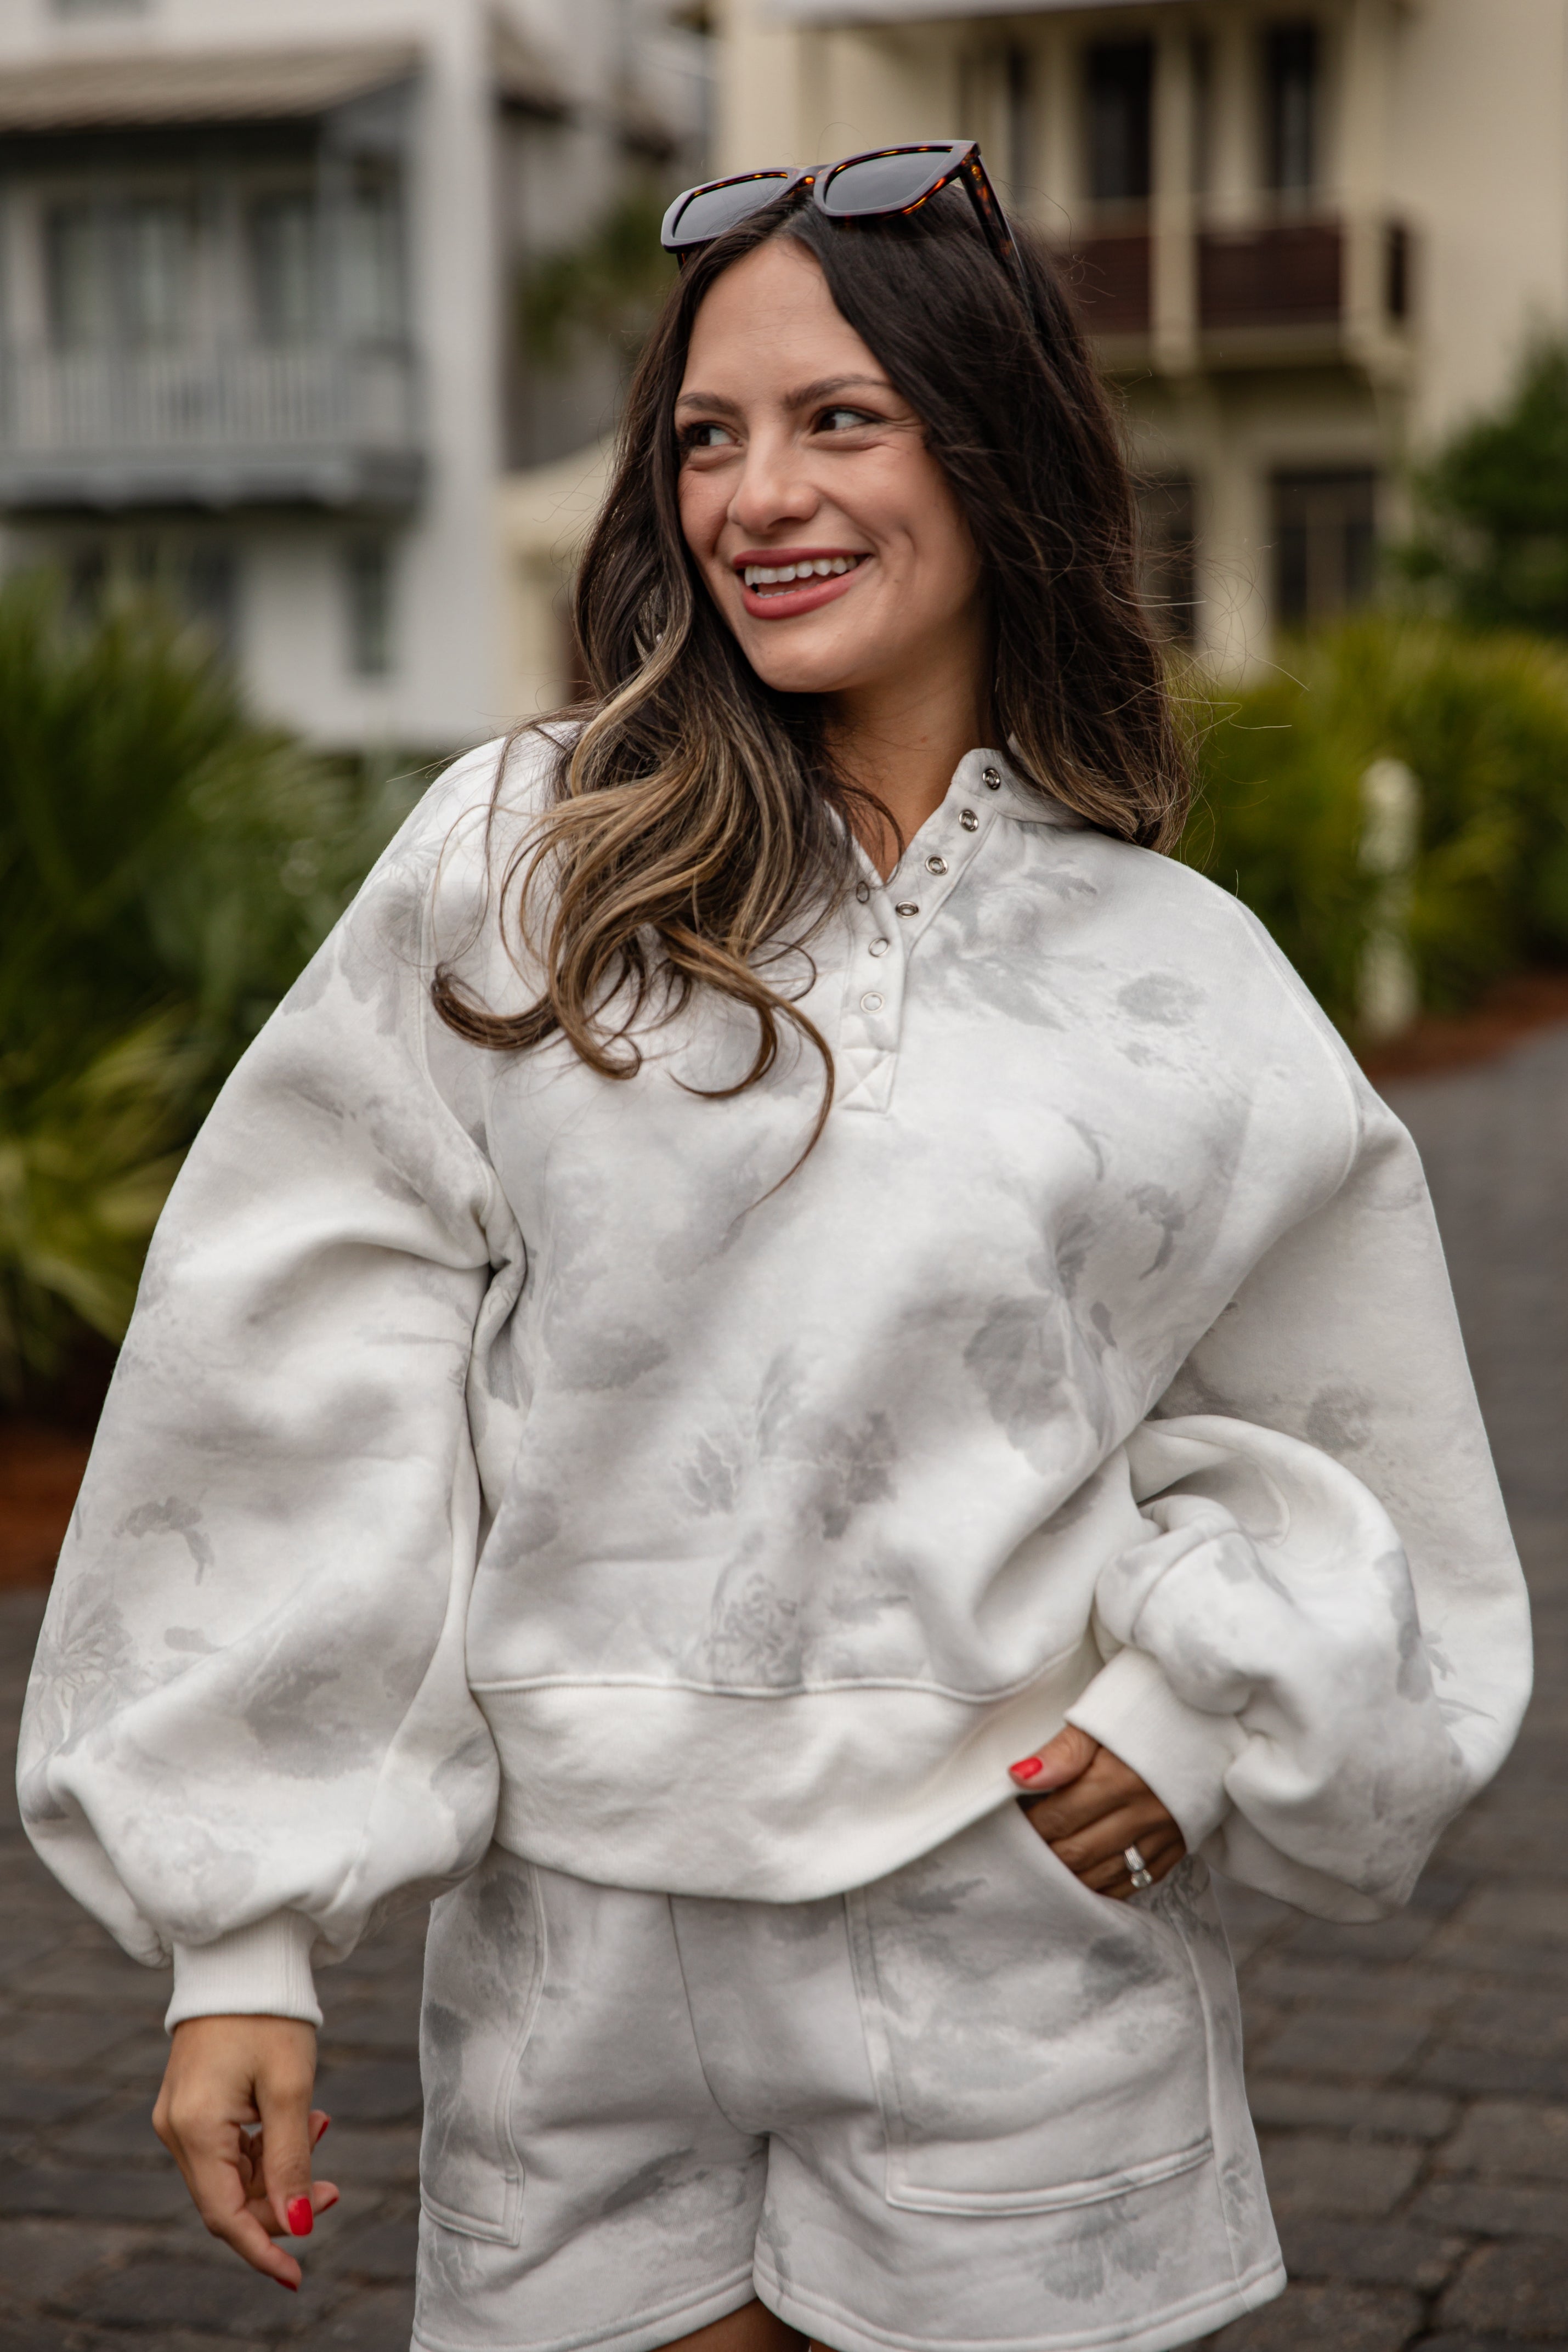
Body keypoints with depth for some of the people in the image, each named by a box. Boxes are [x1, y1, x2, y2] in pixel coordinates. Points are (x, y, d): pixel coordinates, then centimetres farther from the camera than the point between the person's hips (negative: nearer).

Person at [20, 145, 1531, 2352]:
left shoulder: (1181, 977, 4)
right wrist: (242, 1931, -6)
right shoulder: (520, 864, -1)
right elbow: (302, 1391, -3)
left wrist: (1210, 1709, -6)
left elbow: (1348, 1457, 13)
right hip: (575, 1951, 0)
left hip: (1016, 1947, 1)